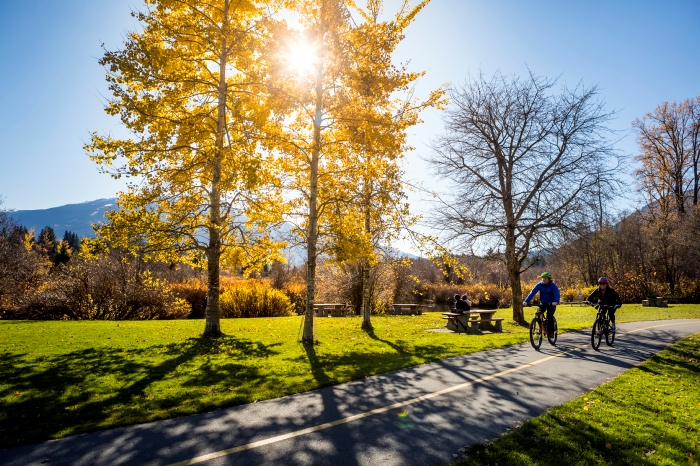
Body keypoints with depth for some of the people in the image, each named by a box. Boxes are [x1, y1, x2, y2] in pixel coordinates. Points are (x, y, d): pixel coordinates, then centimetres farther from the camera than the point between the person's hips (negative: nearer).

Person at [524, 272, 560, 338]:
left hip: (551, 304, -3)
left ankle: (551, 332, -4)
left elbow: (557, 294, -30)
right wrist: (526, 301, -33)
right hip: (542, 303, 3)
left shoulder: (553, 285, -15)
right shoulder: (539, 285, -9)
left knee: (549, 317, -21)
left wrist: (555, 302, -51)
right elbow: (532, 293, -19)